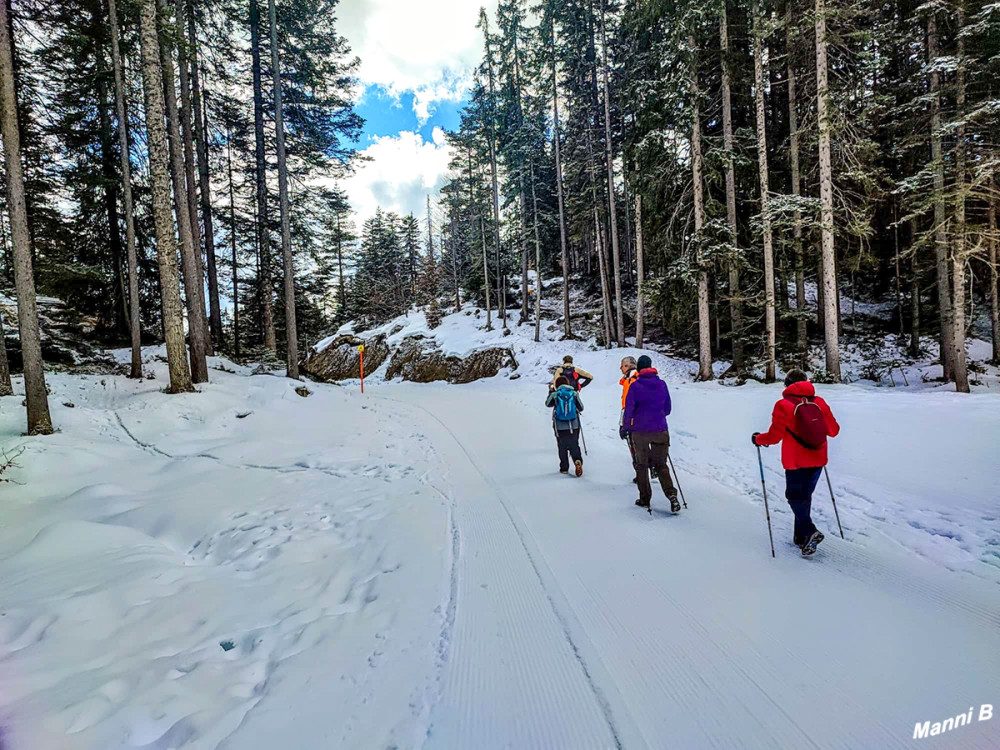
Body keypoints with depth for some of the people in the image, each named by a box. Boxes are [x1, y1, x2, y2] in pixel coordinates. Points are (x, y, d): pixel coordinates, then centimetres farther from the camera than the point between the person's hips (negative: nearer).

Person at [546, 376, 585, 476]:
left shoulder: (554, 395, -4)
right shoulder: (574, 393, -3)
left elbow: (548, 404, 16)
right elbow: (581, 408, 5)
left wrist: (550, 392, 30)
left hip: (560, 427, 0)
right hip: (573, 426, 0)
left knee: (562, 448, 13)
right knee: (574, 446, 10)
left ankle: (564, 468, 17)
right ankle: (578, 461, -15)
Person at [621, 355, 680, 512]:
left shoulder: (635, 386, -9)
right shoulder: (662, 384, 1)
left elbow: (629, 409, -9)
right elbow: (667, 409, 9)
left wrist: (624, 428, 4)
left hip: (640, 431, -2)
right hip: (660, 431, 2)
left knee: (642, 465, 12)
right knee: (661, 465, 12)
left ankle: (644, 499, 17)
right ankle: (671, 495, -7)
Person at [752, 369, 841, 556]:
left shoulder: (783, 405, -14)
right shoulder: (819, 402, 1)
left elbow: (775, 436, -14)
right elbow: (834, 430, 9)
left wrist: (758, 439, 4)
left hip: (796, 463, -5)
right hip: (818, 461, 5)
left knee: (795, 497, 9)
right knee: (805, 496, 18)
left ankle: (810, 531, -11)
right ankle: (801, 537, 25)